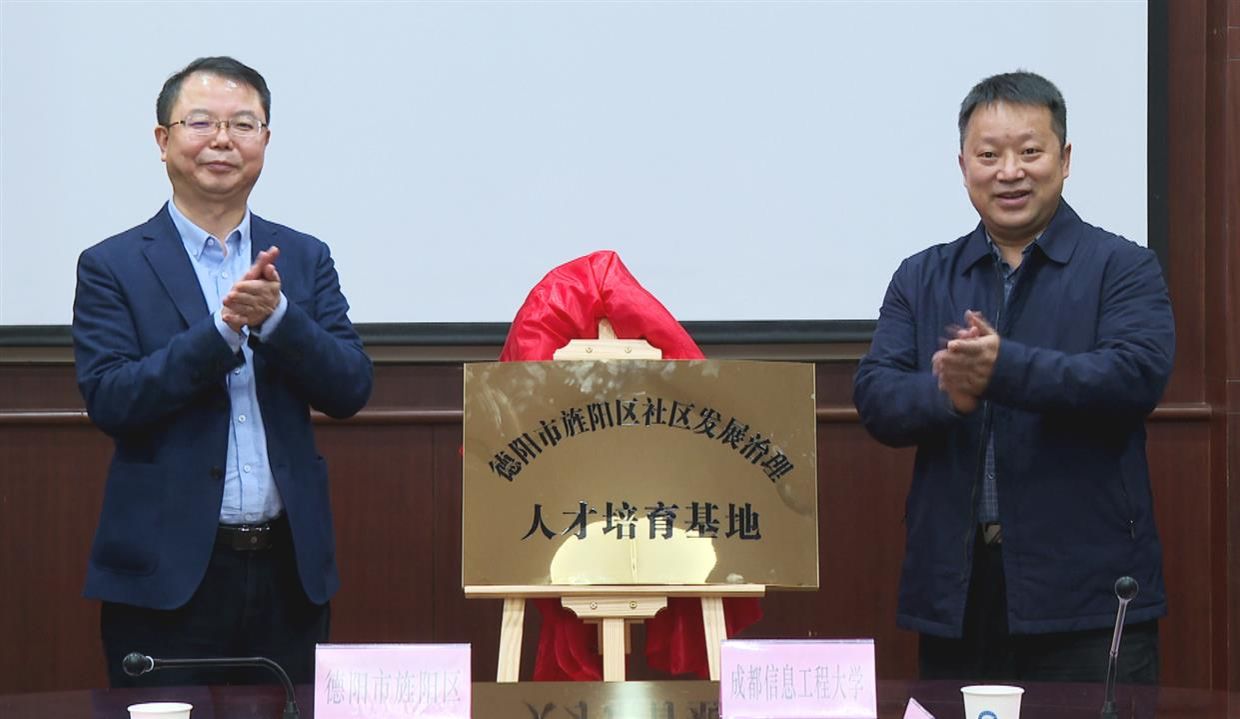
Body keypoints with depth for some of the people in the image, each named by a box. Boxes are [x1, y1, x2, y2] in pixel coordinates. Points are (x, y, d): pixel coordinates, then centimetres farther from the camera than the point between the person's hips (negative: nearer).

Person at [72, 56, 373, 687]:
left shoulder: (305, 259, 10)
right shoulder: (113, 267, 0)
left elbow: (350, 391, 1)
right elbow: (108, 400, -11)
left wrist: (276, 315, -15)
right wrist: (222, 328, -20)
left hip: (290, 568, 3)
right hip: (167, 573, -3)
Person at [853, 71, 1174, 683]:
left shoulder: (1122, 267, 3)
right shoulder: (920, 279, 14)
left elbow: (1137, 375, -14)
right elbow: (874, 397, 3)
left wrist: (1004, 369, -26)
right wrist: (948, 395, -19)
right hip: (953, 588, 3)